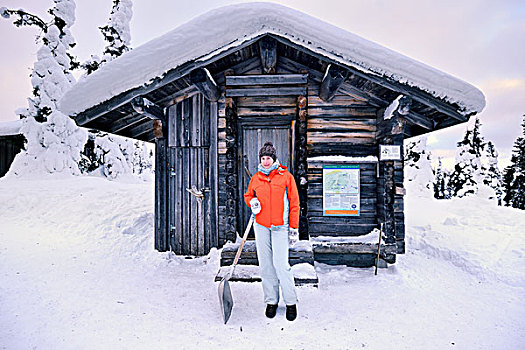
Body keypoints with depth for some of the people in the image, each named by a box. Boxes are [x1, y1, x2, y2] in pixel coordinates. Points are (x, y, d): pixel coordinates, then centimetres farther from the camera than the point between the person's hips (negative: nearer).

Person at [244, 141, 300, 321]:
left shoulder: (286, 176, -2)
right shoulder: (256, 178, 8)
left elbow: (294, 203, -2)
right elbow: (248, 195, 22)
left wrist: (294, 228, -4)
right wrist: (252, 202, -3)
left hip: (280, 227, -3)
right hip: (261, 226, 4)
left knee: (281, 264, -6)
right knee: (265, 265, 9)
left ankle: (291, 302, 13)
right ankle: (271, 301, 24)